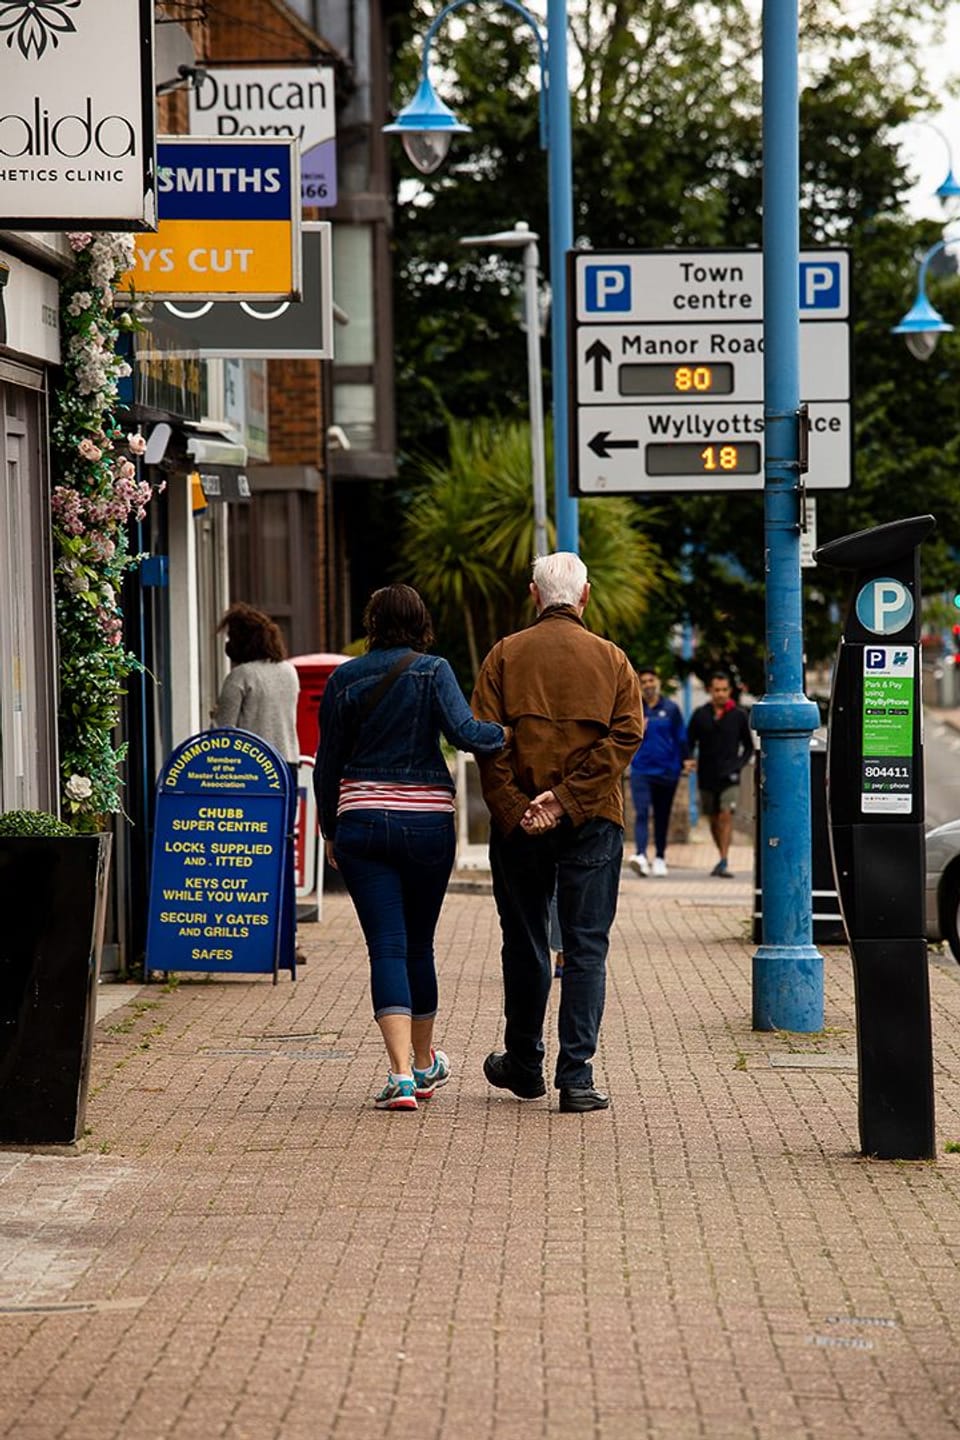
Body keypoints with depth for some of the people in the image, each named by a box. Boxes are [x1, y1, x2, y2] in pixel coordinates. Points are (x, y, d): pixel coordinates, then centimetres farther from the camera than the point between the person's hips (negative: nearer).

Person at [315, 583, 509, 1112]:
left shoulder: (344, 679, 5)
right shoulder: (432, 671, -2)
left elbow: (327, 764, 9)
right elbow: (464, 731, -18)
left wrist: (330, 831, 18)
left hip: (361, 821, 0)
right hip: (427, 821, 0)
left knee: (386, 946, -3)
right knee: (418, 944, 15)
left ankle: (401, 1073, -18)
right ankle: (424, 1064, 30)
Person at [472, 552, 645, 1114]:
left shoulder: (506, 656, 3)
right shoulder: (612, 660, 4)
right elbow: (626, 735, -7)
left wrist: (514, 809, -10)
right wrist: (567, 798, -11)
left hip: (519, 822, 1)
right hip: (592, 821, -1)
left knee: (525, 943, 13)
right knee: (586, 948, 0)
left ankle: (525, 1065, 27)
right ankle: (576, 1077, -7)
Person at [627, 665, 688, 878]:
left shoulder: (671, 709, 5)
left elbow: (681, 738, 9)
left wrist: (684, 761, 0)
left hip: (666, 770, 1)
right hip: (641, 770, -1)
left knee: (662, 816, 10)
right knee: (641, 813, -17)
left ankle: (660, 858, 22)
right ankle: (640, 855, -29)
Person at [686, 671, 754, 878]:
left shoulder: (739, 716, 3)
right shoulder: (700, 714, 5)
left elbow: (749, 747, 11)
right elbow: (689, 741, 11)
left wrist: (739, 765, -5)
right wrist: (690, 759, -9)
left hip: (729, 777, -3)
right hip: (706, 777, 3)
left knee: (726, 816, -17)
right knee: (713, 820, 12)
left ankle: (724, 863, -21)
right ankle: (723, 858, 29)